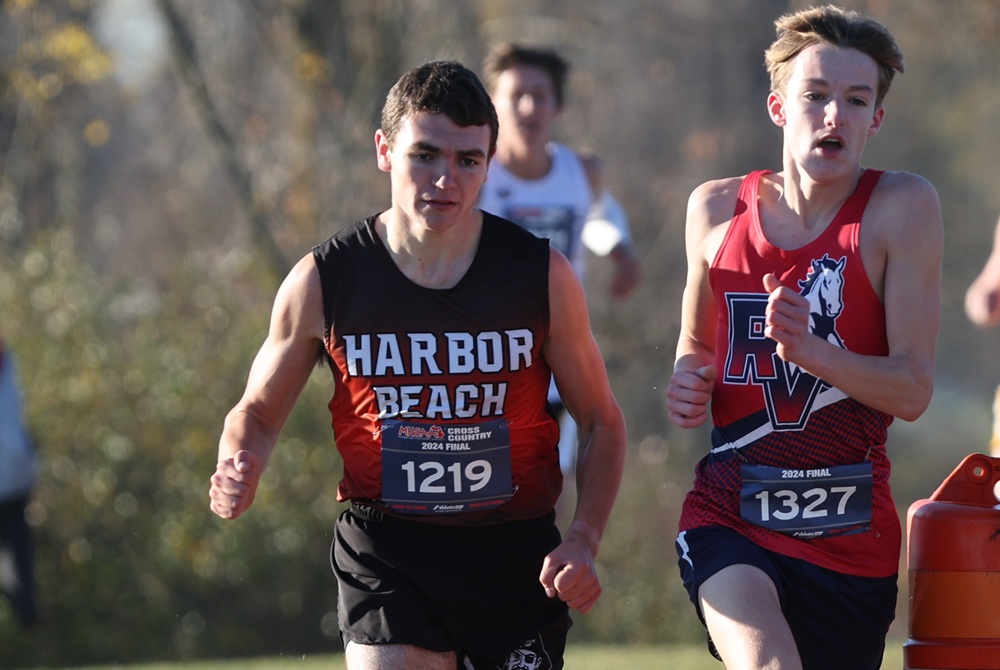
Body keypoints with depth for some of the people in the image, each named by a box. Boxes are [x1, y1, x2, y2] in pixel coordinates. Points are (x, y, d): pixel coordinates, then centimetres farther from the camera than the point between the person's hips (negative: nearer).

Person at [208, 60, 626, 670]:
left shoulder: (543, 274, -4)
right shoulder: (323, 282, -5)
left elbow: (602, 423, 7)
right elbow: (258, 412, 9)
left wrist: (584, 543, -8)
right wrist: (239, 470, -15)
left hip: (517, 555, 2)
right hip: (386, 550, -2)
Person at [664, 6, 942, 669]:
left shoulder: (901, 208, -6)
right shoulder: (718, 209, 4)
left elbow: (913, 390, -11)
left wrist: (810, 349, -27)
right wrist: (689, 380, -2)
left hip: (850, 534, 0)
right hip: (730, 520, 0)